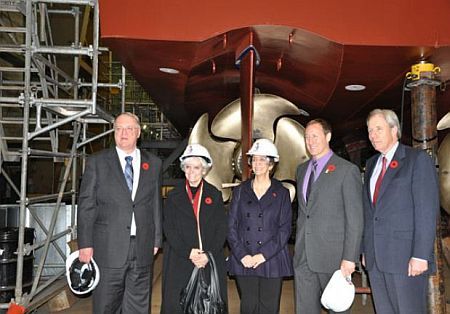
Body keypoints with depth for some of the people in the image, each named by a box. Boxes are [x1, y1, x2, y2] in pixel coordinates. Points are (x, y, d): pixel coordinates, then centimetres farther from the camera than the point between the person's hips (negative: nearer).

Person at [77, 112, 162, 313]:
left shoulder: (153, 164, 8)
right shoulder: (97, 162, 1)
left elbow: (156, 205, 9)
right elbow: (86, 205, -1)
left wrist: (156, 240, 7)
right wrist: (85, 244, -6)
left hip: (142, 249, 2)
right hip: (108, 248, -2)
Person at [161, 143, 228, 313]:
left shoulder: (215, 195, 7)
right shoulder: (174, 196, 6)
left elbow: (221, 229, 1)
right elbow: (169, 230, -1)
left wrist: (209, 255, -11)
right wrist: (188, 253, -12)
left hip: (211, 261, 0)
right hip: (179, 261, 0)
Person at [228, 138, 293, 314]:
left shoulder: (281, 193, 5)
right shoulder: (240, 191, 9)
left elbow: (285, 229, -1)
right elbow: (231, 226, 5)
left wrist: (263, 254, -11)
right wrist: (242, 255, -7)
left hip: (272, 261, -1)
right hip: (244, 261, 1)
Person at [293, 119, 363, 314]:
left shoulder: (347, 170, -6)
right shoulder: (302, 169, 14)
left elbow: (355, 219, -9)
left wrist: (349, 258, -13)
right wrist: (299, 246, 13)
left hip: (332, 255, -5)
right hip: (302, 256, 6)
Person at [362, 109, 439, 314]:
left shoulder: (418, 160, -4)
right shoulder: (371, 164, 16)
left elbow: (427, 210, -11)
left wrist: (421, 255, -16)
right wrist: (366, 250, 13)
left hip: (406, 257, -6)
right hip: (375, 258, 6)